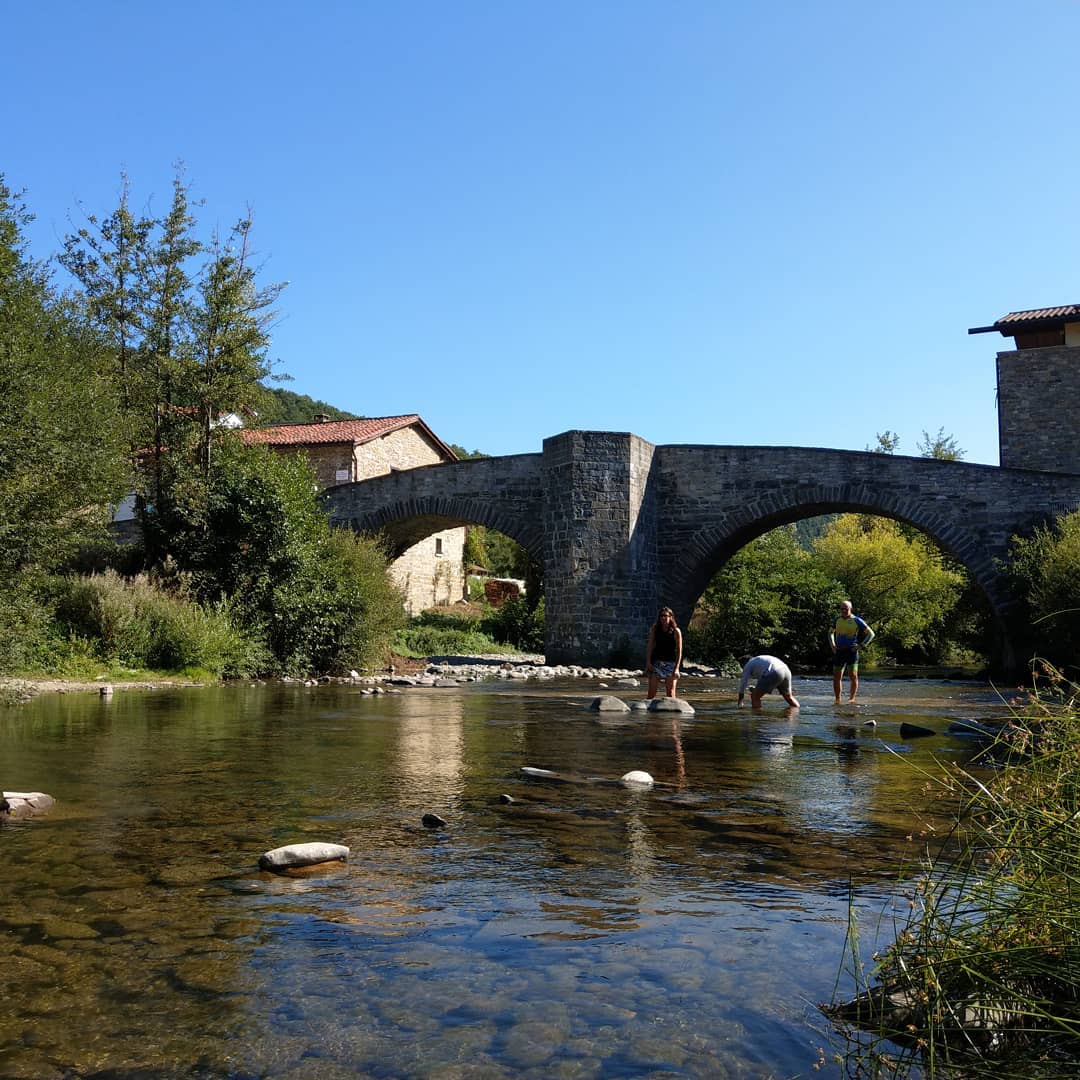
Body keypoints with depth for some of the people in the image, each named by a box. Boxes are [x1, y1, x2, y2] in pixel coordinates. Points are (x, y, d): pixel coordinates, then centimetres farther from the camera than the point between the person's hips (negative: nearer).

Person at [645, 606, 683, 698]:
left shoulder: (676, 631, -4)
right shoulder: (655, 629, 4)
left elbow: (679, 651, -6)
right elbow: (649, 646, 5)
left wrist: (676, 668, -12)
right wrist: (648, 662, -5)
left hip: (670, 663, -2)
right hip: (656, 662, 2)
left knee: (670, 692, -3)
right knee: (651, 692, -2)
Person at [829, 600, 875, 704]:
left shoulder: (856, 621, -3)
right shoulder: (838, 619, 11)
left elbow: (871, 634, 0)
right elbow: (831, 632, 28)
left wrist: (860, 646, -8)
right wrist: (832, 645, 13)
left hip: (851, 651, -4)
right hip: (839, 651, 4)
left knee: (853, 675, -11)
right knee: (836, 677, 3)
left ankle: (852, 697, 1)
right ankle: (837, 700, 11)